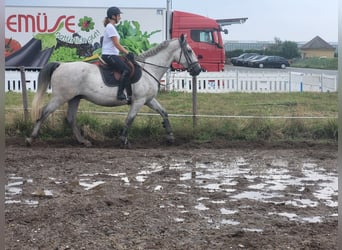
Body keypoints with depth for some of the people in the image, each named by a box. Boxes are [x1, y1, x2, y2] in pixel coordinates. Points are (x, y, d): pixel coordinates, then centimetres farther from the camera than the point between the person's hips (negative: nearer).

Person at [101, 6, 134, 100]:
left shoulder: (112, 27, 20)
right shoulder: (110, 27, -11)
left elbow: (117, 45, 20)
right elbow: (116, 44, -16)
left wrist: (127, 52, 14)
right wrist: (127, 53, -12)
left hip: (112, 55, 11)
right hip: (109, 55, -11)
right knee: (126, 69, -23)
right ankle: (120, 93, -25)